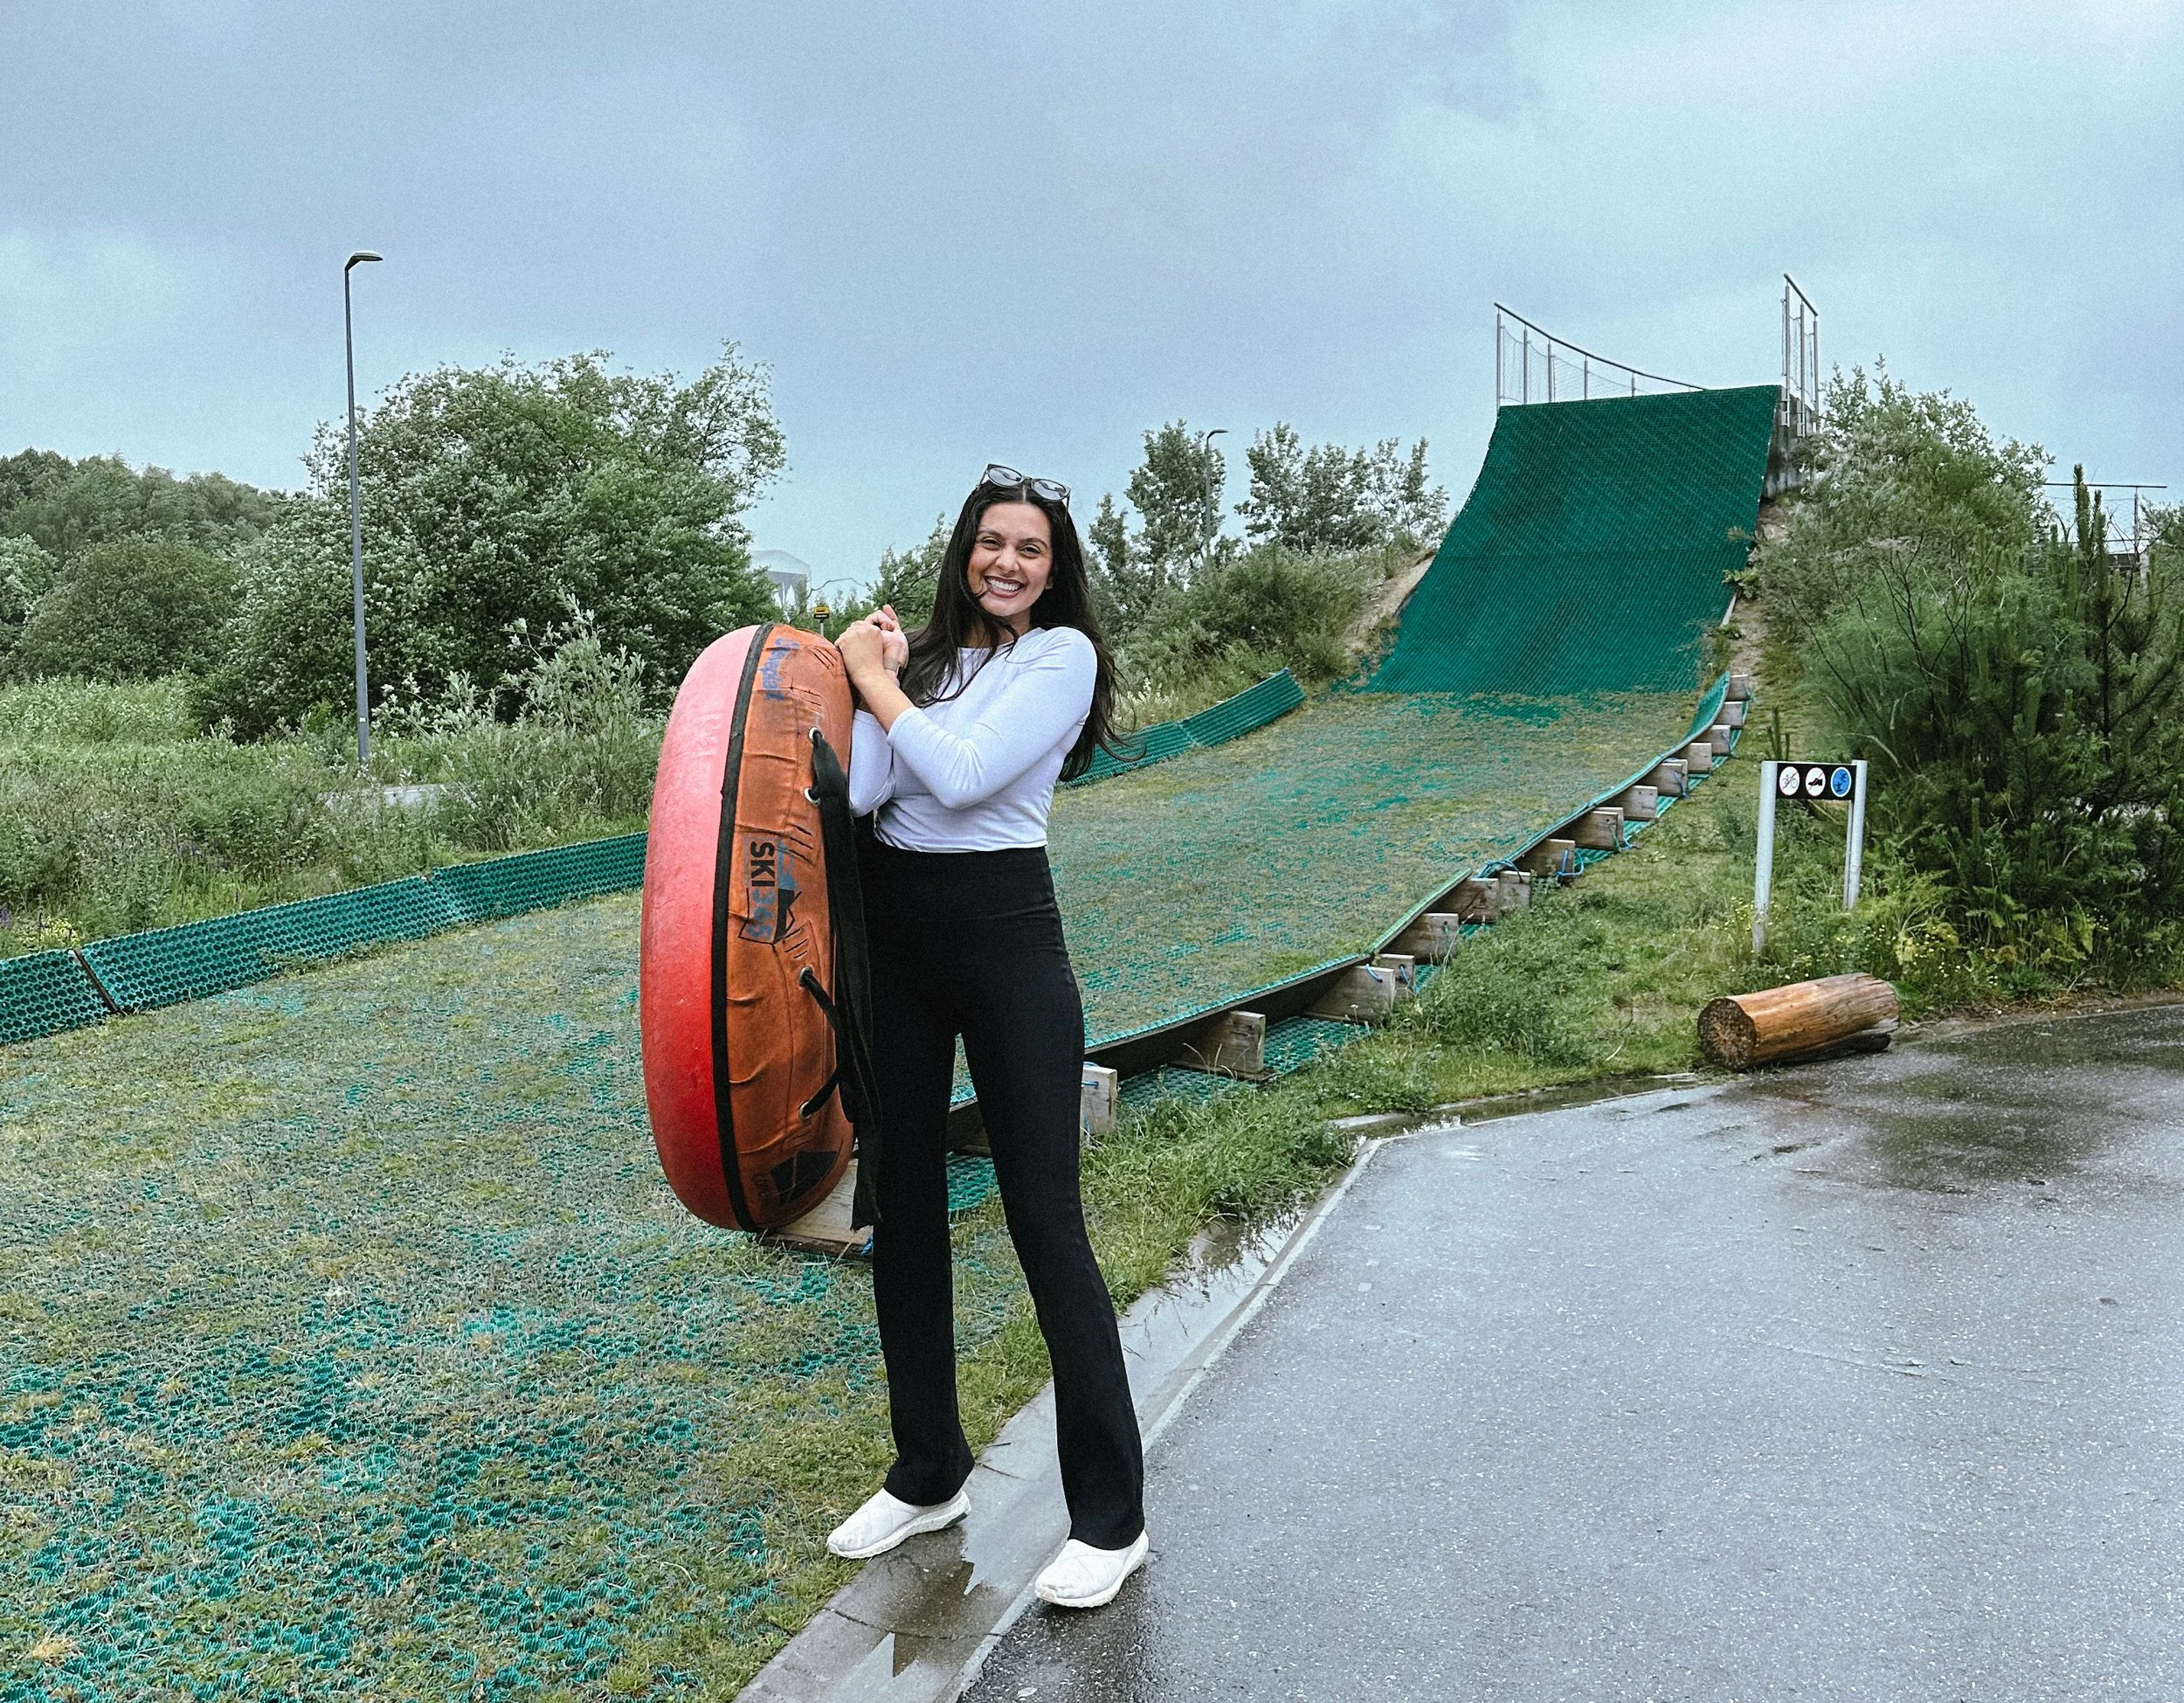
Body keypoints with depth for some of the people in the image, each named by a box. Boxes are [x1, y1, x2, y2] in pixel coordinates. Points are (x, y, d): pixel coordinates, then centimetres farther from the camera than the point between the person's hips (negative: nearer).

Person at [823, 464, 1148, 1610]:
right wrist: (869, 676, -11)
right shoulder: (920, 657, 10)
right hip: (892, 934, 6)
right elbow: (858, 793, -3)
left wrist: (880, 688, -5)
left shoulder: (1062, 654, -4)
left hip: (1001, 930, -6)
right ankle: (928, 1477, 31)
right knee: (901, 1204, 12)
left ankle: (1111, 1515, 9)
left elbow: (962, 775, -17)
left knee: (1044, 1217, -4)